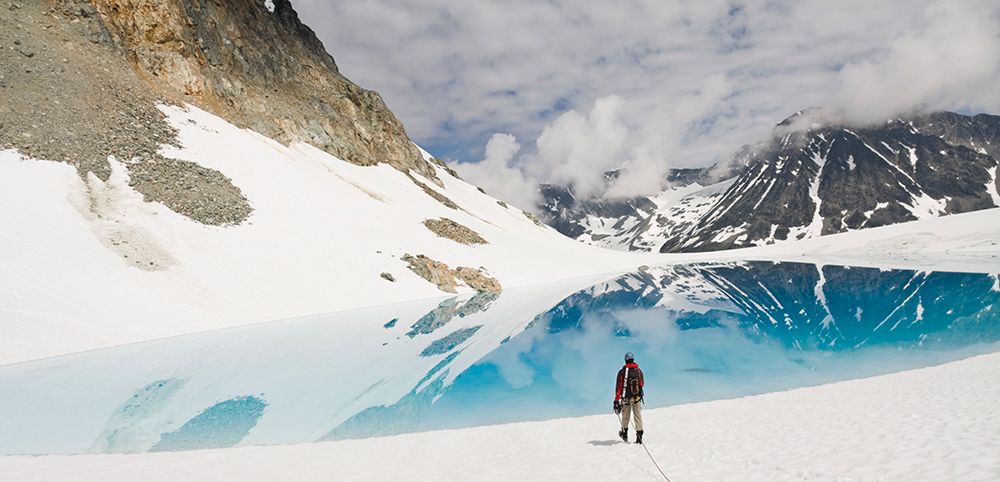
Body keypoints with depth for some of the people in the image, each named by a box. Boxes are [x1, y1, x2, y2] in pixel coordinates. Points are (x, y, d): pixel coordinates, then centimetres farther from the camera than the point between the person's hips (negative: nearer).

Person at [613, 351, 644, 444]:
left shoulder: (622, 372, -8)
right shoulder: (639, 371, -1)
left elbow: (619, 387, -11)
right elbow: (642, 384, 12)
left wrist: (616, 400, -10)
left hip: (626, 398, -1)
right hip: (637, 398, 1)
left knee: (625, 416, 17)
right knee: (638, 416, 5)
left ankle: (624, 433, 33)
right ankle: (639, 436, -2)